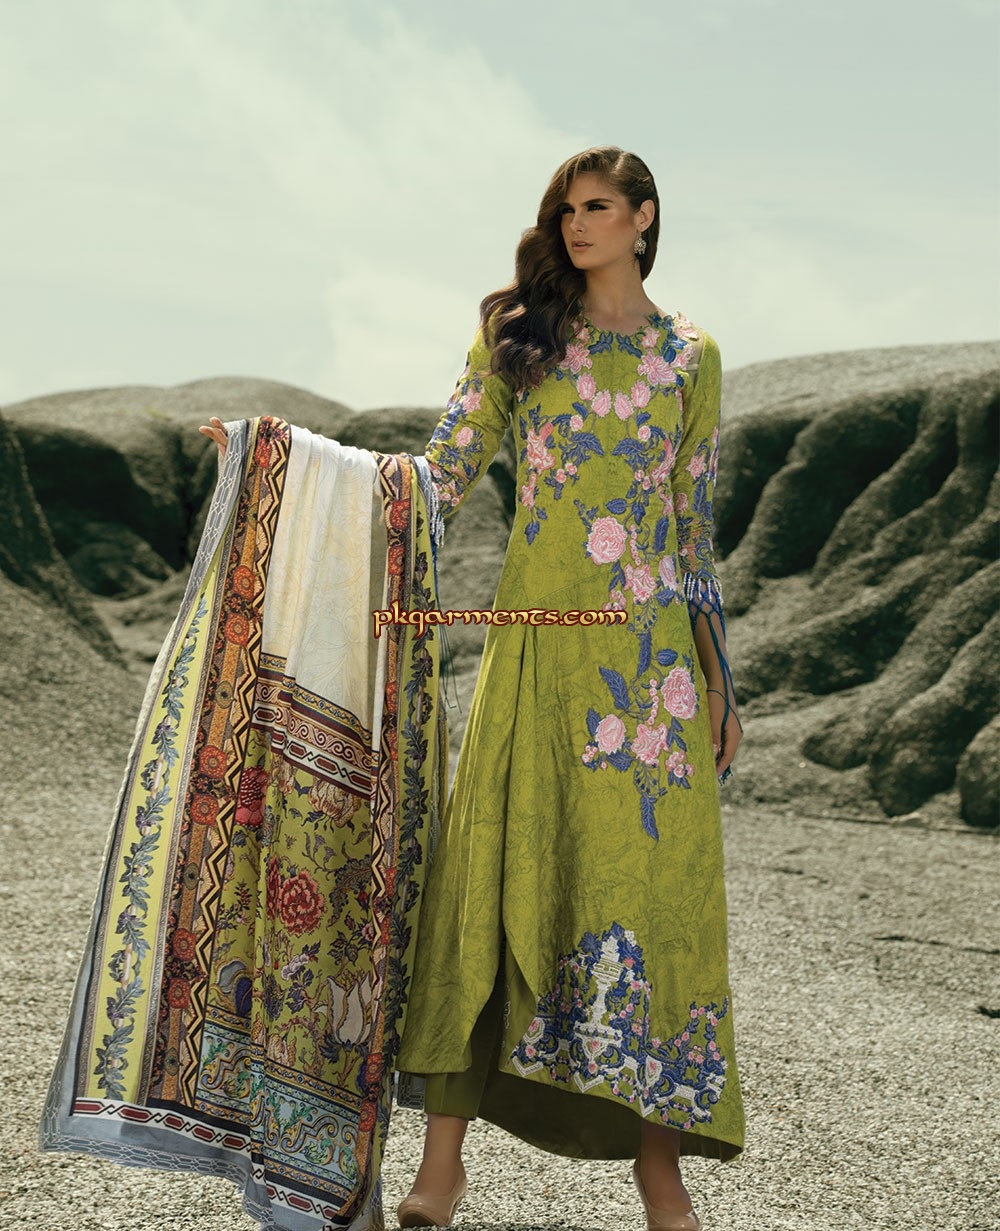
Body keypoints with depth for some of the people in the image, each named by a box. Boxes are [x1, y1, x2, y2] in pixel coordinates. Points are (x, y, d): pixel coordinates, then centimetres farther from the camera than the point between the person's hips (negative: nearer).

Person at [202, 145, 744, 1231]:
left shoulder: (690, 357, 11)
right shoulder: (516, 334, 11)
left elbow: (696, 523, 12)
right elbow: (439, 477, 5)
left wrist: (716, 676, 10)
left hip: (648, 648, 0)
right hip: (535, 639, 0)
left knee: (651, 875, -4)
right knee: (498, 863, -4)